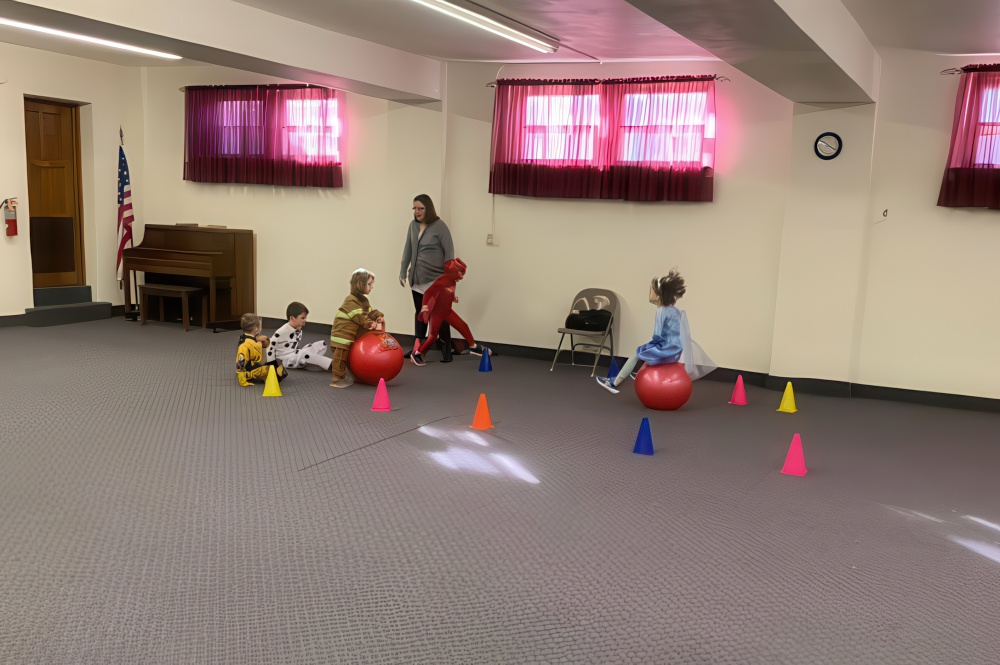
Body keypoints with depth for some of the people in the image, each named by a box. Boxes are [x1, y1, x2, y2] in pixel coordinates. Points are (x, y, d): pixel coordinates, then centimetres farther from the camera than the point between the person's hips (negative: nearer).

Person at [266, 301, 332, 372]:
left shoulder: (299, 331, 7)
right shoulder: (281, 332, -17)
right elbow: (270, 347, -11)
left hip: (295, 357, 8)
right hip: (286, 360, -8)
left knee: (322, 344, 0)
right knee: (303, 353, -39)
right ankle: (330, 365, -35)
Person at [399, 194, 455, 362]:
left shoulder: (440, 226, -11)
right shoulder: (413, 225, 5)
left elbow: (449, 252, -11)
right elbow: (408, 249, 12)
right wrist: (403, 272, 12)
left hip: (436, 280, -5)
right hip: (417, 279, 5)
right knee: (420, 313, 14)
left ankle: (446, 350, 6)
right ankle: (417, 347, 21)